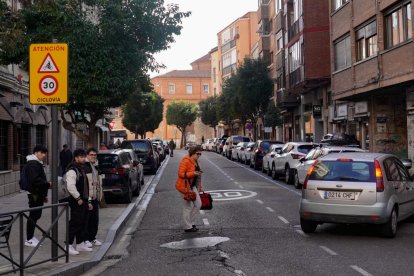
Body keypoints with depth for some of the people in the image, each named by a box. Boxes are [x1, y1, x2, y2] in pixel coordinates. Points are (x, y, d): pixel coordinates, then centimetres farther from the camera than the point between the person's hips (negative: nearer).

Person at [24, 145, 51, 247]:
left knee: (36, 215, 15)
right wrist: (48, 184, -23)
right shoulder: (32, 164, -15)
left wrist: (44, 194, 21)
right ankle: (29, 239, 3)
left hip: (38, 194, 10)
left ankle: (31, 236, 25)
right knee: (33, 215, -5)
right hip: (34, 194, -10)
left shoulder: (37, 163, 19)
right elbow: (35, 180, -26)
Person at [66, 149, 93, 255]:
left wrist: (88, 201, 22)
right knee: (75, 223, -8)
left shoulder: (82, 170, 19)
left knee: (83, 223, 13)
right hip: (76, 202, -10)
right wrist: (78, 198, -20)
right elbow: (71, 186, -25)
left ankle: (80, 244, 22)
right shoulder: (72, 170, -13)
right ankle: (69, 245, -3)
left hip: (83, 201, 10)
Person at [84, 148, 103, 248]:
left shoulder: (95, 166, 19)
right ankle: (86, 239, 4)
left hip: (95, 197, 9)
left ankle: (92, 238, 21)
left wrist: (99, 195, 21)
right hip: (87, 197, -8)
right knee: (87, 219, -4)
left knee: (95, 219, 12)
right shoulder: (84, 166, -10)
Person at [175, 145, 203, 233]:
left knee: (198, 204, 8)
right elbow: (181, 174, -23)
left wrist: (200, 186, 20)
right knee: (188, 207, -1)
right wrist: (193, 173, -30)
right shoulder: (186, 161, -18)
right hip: (184, 186, -9)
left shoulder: (195, 162, 11)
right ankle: (188, 227, 10)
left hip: (192, 186, 9)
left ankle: (190, 222, 23)